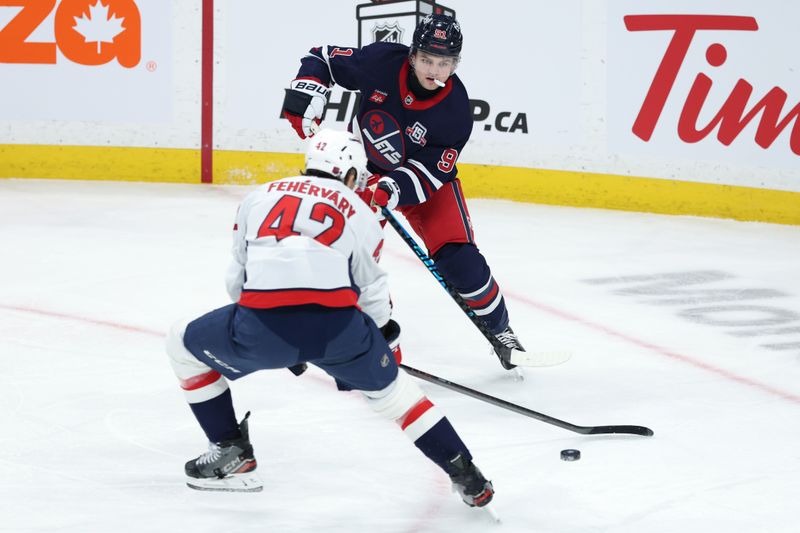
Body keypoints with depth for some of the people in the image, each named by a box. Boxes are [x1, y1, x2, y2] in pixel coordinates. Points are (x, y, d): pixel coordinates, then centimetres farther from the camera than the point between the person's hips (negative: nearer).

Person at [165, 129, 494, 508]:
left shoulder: (259, 197, 25)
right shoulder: (360, 213, 22)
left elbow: (238, 278, 27)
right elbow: (371, 293, 24)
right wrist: (384, 334, 46)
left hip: (261, 322, -1)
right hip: (337, 325, 1)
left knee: (185, 346, 27)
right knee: (388, 387, 28)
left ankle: (229, 450, 25)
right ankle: (465, 475, 24)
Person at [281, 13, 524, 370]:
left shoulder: (455, 110, -27)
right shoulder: (381, 62, -27)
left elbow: (428, 172, -25)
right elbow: (323, 59, -12)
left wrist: (392, 189, -42)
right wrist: (306, 95, -28)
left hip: (426, 174, -1)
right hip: (363, 164, 1)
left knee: (458, 257, -12)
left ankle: (500, 331, 7)